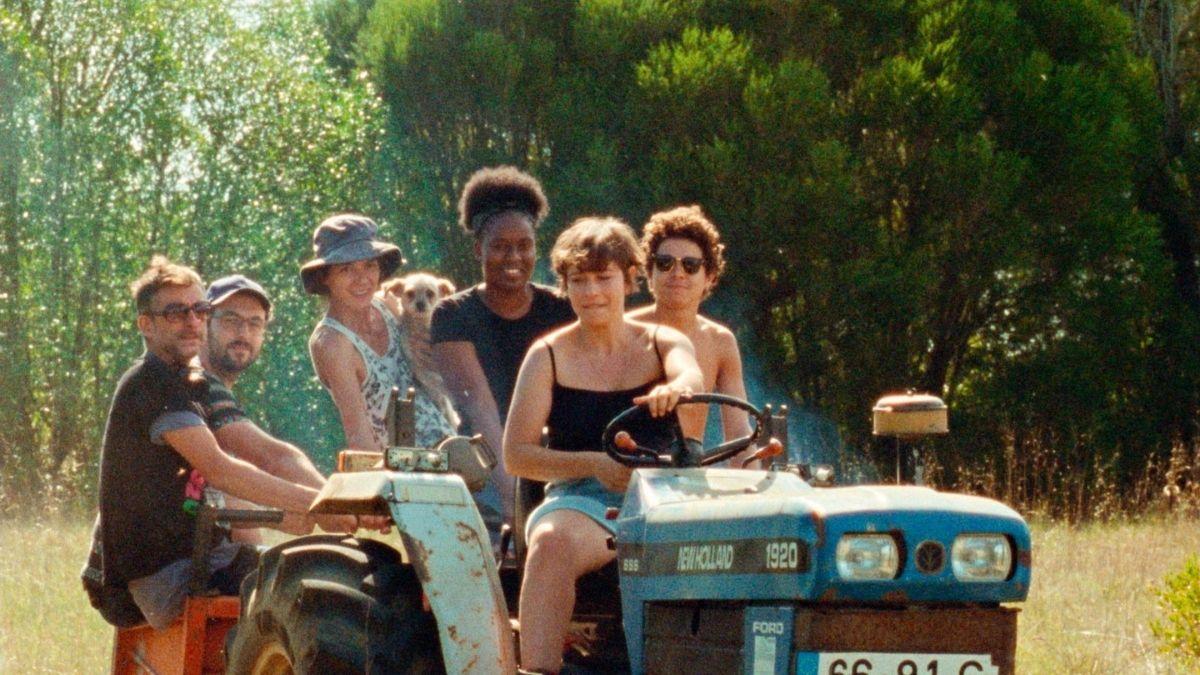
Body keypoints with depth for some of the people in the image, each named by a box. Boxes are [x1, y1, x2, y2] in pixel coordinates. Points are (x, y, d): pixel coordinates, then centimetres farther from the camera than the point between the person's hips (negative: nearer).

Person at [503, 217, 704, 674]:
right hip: (582, 499, -1)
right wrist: (594, 464, -13)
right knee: (553, 542, -36)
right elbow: (516, 454, 2)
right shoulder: (549, 356, 9)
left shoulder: (662, 344, 13)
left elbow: (692, 377, -13)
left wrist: (675, 388, -39)